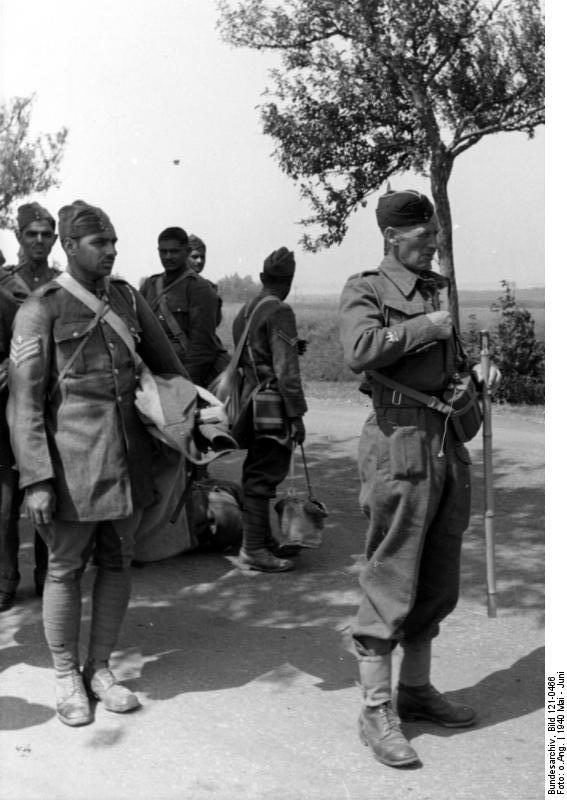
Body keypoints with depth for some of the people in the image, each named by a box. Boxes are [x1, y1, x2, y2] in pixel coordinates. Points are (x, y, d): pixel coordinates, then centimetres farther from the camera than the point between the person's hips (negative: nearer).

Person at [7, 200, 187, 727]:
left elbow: (166, 363, 19)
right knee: (66, 568, 7)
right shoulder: (40, 309, -7)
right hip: (73, 458, -5)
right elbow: (24, 401, -10)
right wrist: (36, 479, -15)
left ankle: (99, 669, 27)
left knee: (116, 563, 11)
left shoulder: (127, 299, 8)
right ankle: (66, 678, 24)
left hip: (129, 455, 5)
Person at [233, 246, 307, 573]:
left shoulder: (244, 311, 14)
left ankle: (264, 538, 26)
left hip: (250, 402, 9)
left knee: (257, 473, 15)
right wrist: (296, 414, -15)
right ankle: (253, 549, -2)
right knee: (263, 476, -5)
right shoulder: (280, 311, -13)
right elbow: (286, 369, -17)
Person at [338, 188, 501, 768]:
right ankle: (376, 712, 7)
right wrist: (426, 326, -15)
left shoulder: (438, 291, 18)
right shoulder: (367, 290, -4)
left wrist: (476, 371, 9)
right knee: (390, 583, -3)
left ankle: (416, 689, 29)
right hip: (400, 442, -8)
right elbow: (360, 350, -24)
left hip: (449, 443, 8)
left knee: (438, 583, 14)